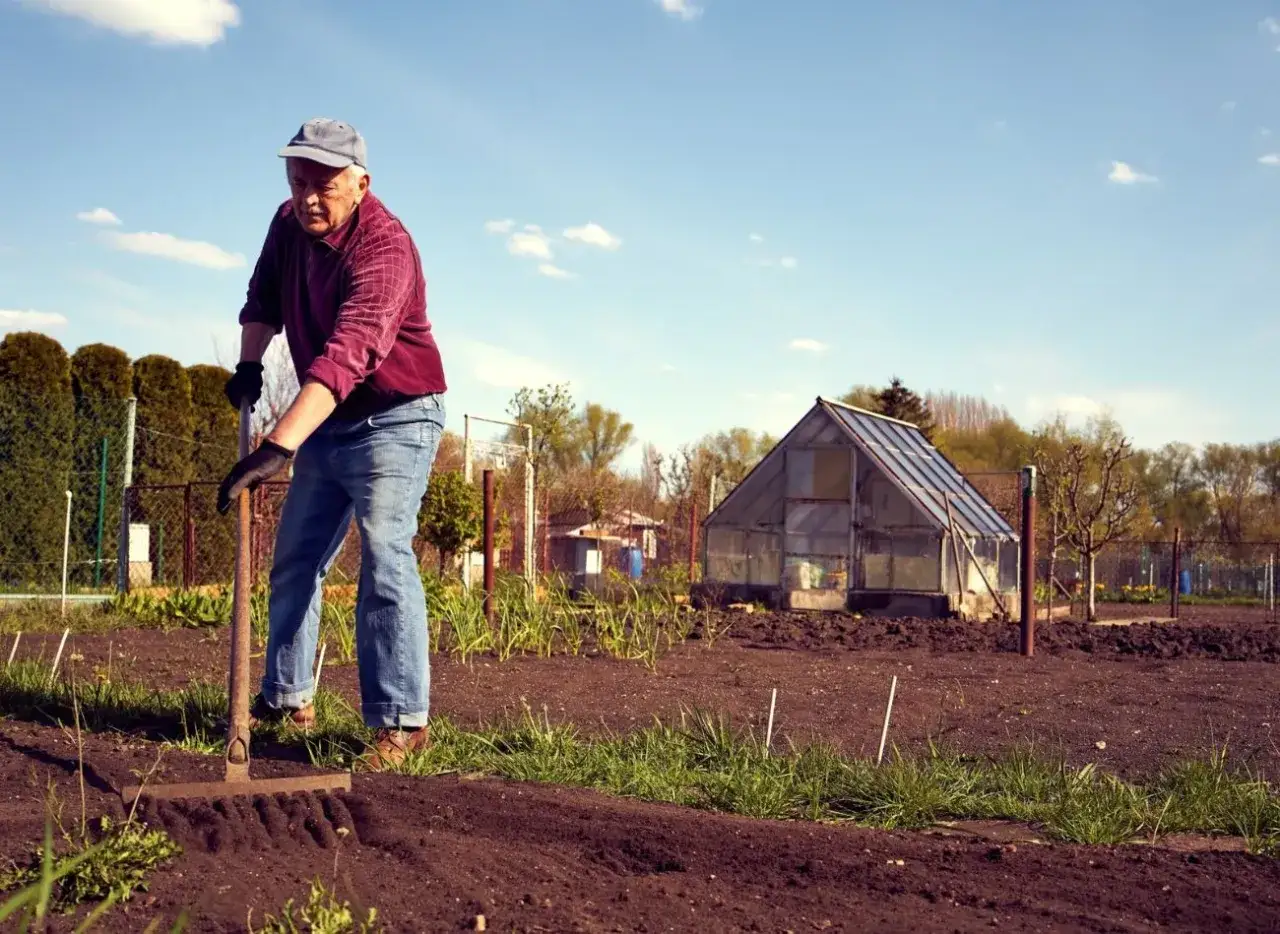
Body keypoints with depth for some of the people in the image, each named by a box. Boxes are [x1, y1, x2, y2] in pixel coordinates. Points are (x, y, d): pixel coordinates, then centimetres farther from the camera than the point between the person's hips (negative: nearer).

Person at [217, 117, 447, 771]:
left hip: (395, 419, -8)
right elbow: (264, 297, 16)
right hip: (327, 422, 8)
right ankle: (286, 699, 21)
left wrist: (279, 447, -50)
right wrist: (250, 361, -4)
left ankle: (400, 721, -19)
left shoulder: (384, 248, -28)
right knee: (294, 560, 10)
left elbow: (347, 353, -40)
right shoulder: (290, 224, -1)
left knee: (384, 556, -20)